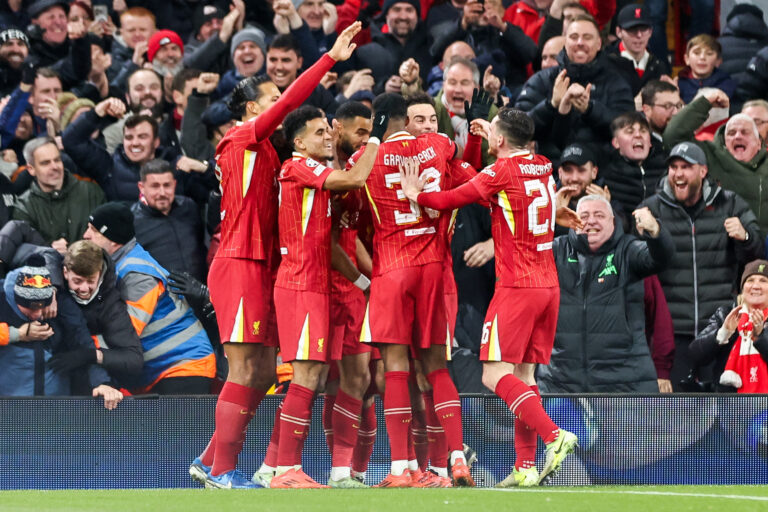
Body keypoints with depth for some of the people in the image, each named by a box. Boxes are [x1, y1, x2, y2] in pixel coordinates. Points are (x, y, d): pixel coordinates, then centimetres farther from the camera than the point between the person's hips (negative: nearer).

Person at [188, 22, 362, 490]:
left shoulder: (263, 150, 20)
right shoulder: (244, 138, -8)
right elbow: (289, 103, -18)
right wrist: (331, 59, -18)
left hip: (259, 268, 9)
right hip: (240, 265, -9)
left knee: (263, 371, 10)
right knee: (245, 370, -9)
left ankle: (211, 462, 16)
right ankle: (222, 469, -5)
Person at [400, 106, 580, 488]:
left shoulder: (500, 172, -10)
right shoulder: (543, 167, 11)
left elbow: (451, 199, -10)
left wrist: (416, 195, 5)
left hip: (516, 287, -7)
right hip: (547, 285, 7)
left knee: (496, 374, -8)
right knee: (523, 376, 7)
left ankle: (554, 435, -24)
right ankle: (525, 467, -1)